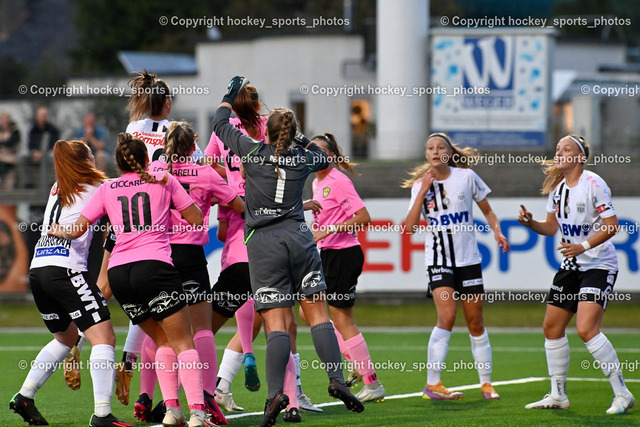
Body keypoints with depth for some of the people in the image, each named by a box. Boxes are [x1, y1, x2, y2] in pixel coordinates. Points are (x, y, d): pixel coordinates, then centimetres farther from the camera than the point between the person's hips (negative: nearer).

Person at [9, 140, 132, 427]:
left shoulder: (56, 189, 21)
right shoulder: (96, 188, 2)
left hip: (37, 270, 8)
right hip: (66, 270, -8)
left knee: (66, 336, 26)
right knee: (104, 337, -9)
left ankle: (25, 395, 21)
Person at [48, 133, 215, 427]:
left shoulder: (107, 190, 16)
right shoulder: (164, 181, 10)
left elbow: (77, 230, 17)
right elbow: (197, 219, 13)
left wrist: (59, 232, 38)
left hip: (118, 271, 4)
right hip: (154, 265, -4)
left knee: (163, 340, 17)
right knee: (182, 342, -3)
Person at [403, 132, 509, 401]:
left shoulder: (466, 177, 0)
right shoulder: (420, 184, 1)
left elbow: (487, 211, 11)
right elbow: (410, 227, -9)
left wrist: (497, 232, -7)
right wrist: (423, 191, -14)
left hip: (468, 258, 1)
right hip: (438, 260, -1)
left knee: (475, 322, 5)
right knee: (447, 316, -18)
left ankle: (486, 383, 16)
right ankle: (433, 384, -15)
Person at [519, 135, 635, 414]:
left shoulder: (593, 184, -15)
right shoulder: (557, 188, 8)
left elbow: (611, 226, -17)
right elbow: (552, 226, 17)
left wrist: (584, 246, -28)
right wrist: (530, 223, -3)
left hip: (599, 265, -8)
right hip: (571, 266, 8)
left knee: (586, 330, -20)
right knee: (552, 327, 7)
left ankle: (622, 394, -12)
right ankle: (558, 396, 18)